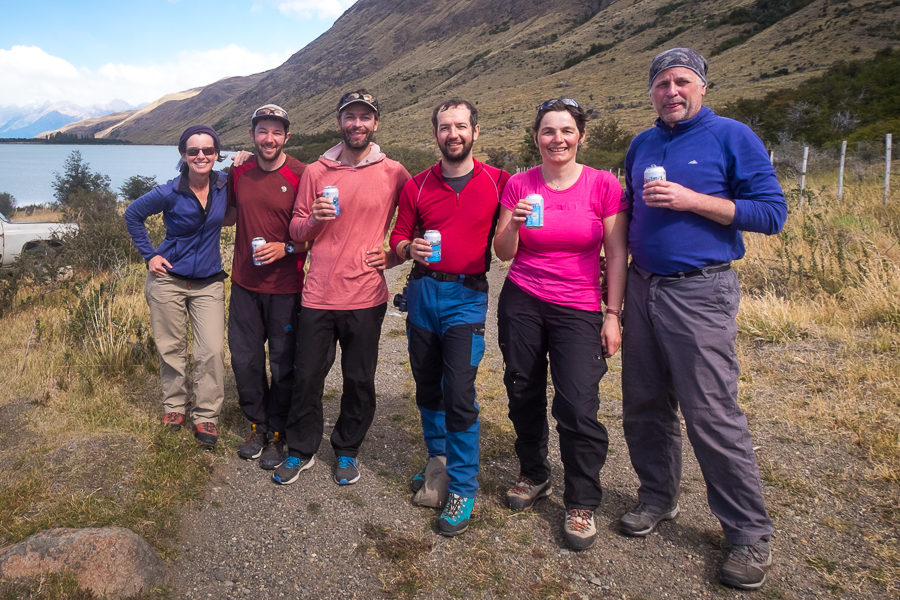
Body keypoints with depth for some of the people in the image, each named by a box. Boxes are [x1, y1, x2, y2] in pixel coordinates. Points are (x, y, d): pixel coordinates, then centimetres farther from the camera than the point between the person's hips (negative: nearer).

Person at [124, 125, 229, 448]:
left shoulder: (224, 184, -5)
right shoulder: (169, 193, -10)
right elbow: (132, 215, 6)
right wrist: (149, 254, -1)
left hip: (209, 282, 1)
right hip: (168, 279, -1)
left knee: (212, 351, -6)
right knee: (171, 348, 9)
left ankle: (206, 415, 9)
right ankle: (174, 405, 29)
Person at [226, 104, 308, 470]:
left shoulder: (301, 176, -9)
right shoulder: (239, 172, 6)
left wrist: (285, 248, -20)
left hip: (285, 287, -4)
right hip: (245, 283, 5)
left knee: (283, 363, 6)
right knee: (244, 360, 11)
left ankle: (277, 433, 25)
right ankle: (258, 425, 32)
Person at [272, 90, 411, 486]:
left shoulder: (394, 173, 1)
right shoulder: (315, 172, 5)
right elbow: (296, 230, 8)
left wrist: (392, 256, -3)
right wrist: (314, 219, -13)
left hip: (366, 296, -1)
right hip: (318, 295, 1)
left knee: (359, 381, 9)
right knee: (307, 377, 8)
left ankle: (347, 451, 30)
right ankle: (301, 450, 29)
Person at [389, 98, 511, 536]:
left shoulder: (497, 181, 1)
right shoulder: (417, 186, 8)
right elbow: (397, 238, 11)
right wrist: (410, 249, -9)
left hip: (467, 295, -3)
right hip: (423, 291, 4)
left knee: (459, 394, -10)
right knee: (427, 389, 13)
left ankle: (462, 487, 6)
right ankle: (439, 460, 34)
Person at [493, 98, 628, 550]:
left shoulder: (603, 184, -2)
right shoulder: (518, 185, 3)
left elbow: (617, 255, 0)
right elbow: (503, 253, 4)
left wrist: (613, 315, -4)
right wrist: (514, 224, -16)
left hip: (579, 309, -2)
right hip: (521, 303, 3)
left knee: (578, 406, -10)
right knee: (523, 394, 10)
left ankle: (581, 503, 9)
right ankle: (533, 476, 34)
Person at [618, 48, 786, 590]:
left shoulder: (731, 136, -2)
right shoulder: (641, 146, 14)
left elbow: (772, 212, -8)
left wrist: (692, 200, -17)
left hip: (700, 294, -6)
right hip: (643, 288, 6)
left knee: (714, 414, -6)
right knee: (644, 405, 11)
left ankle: (751, 536, 9)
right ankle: (659, 497, 31)